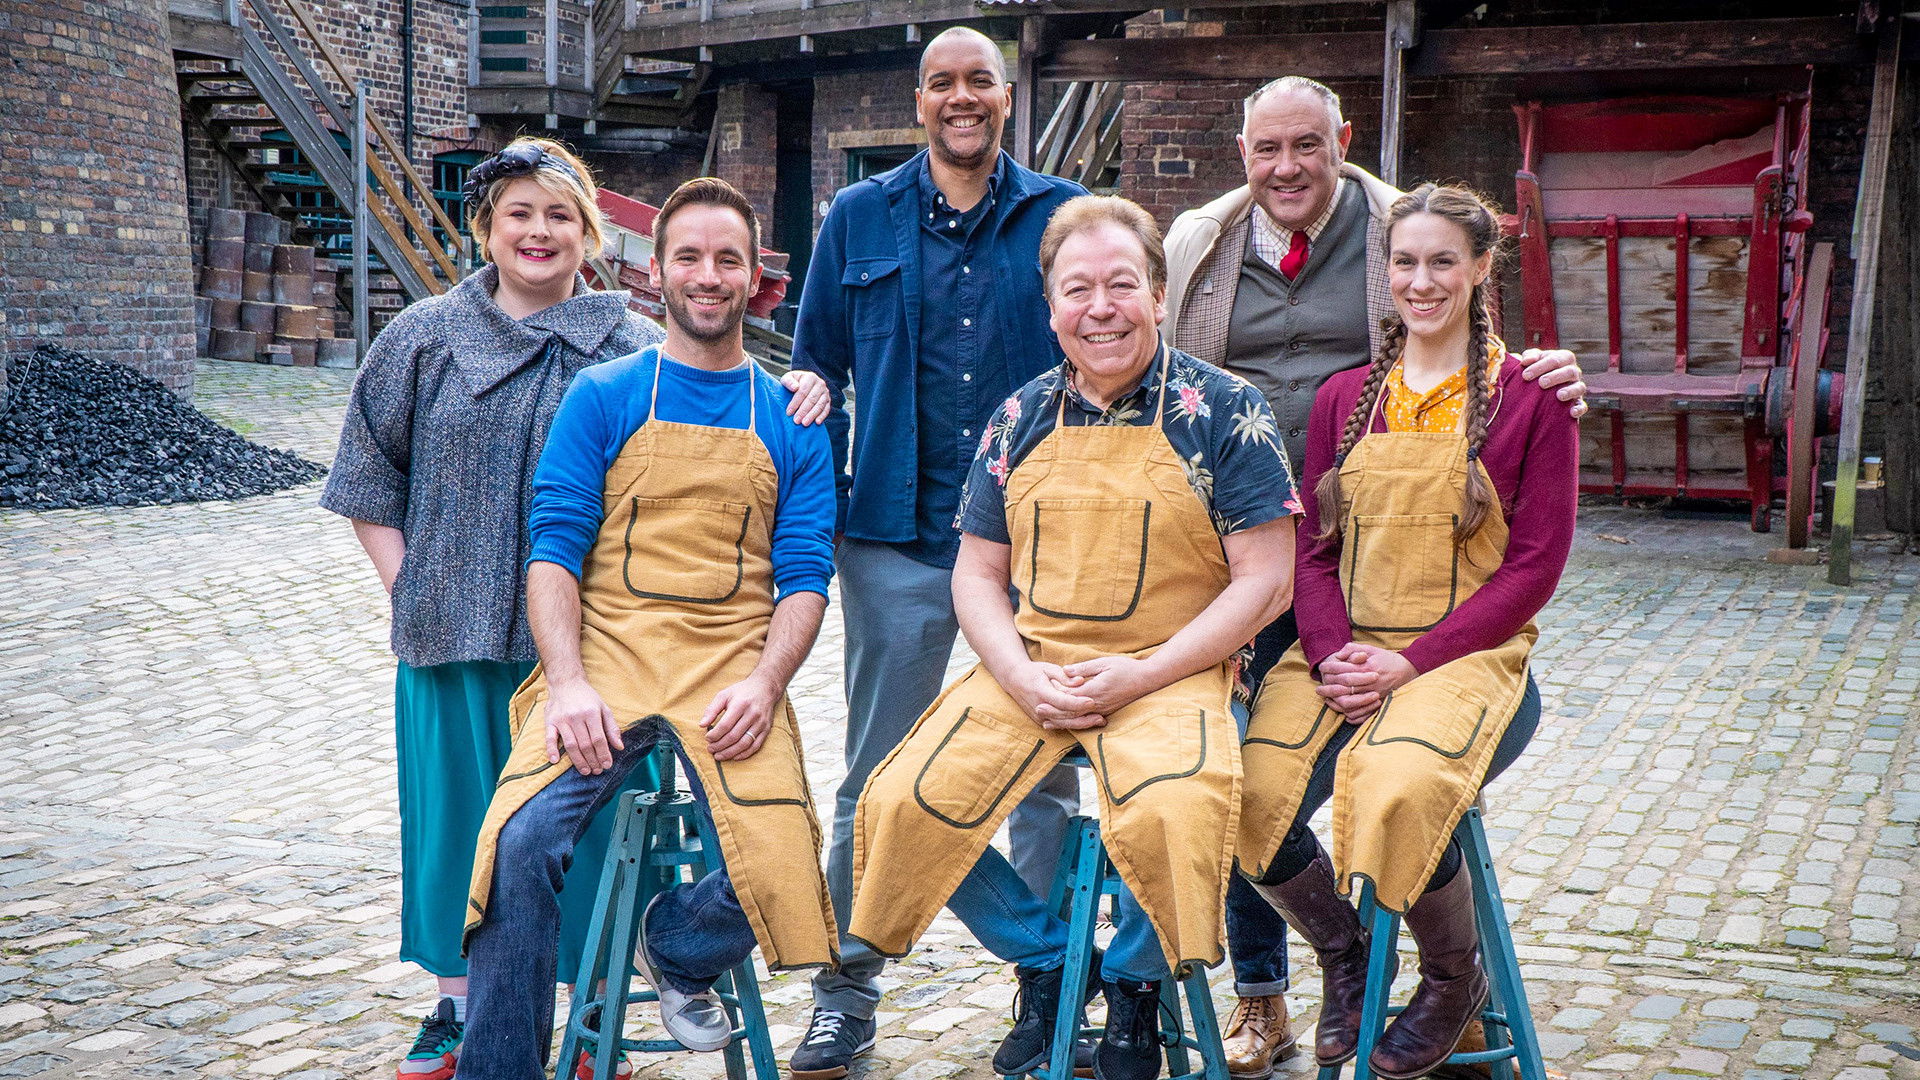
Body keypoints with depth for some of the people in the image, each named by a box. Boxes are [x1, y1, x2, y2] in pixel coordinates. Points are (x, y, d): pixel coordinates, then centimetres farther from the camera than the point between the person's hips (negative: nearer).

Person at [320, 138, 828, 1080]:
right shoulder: (425, 338, 8)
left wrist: (793, 392, -17)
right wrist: (404, 582, 4)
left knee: (584, 811, 3)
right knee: (456, 805, 9)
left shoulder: (633, 348, 4)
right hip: (453, 629, 2)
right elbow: (368, 473, 13)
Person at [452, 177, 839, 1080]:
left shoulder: (788, 421, 14)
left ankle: (674, 949, 12)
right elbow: (554, 550, 2)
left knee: (776, 865, -24)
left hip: (729, 678, 1)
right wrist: (568, 684, -13)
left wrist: (762, 684, -12)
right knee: (521, 843, -27)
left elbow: (804, 578, 7)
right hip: (605, 665, -1)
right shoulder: (602, 398, 10)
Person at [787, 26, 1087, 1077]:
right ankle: (846, 989, 17)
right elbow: (815, 370, 12)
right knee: (878, 777, 6)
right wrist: (820, 509, 1)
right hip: (899, 537, 0)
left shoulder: (1063, 214, 7)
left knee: (1044, 772, 7)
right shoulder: (858, 219, 9)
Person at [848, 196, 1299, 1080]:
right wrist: (1022, 678, -8)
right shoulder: (1021, 419, 9)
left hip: (1171, 672, -4)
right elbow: (977, 577, 12)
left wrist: (1142, 675, -14)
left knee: (1172, 810, -34)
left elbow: (1265, 582, -5)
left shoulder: (1221, 410, -3)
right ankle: (1046, 961, 9)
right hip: (1029, 670, 4)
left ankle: (1132, 981, 0)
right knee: (906, 802, -17)